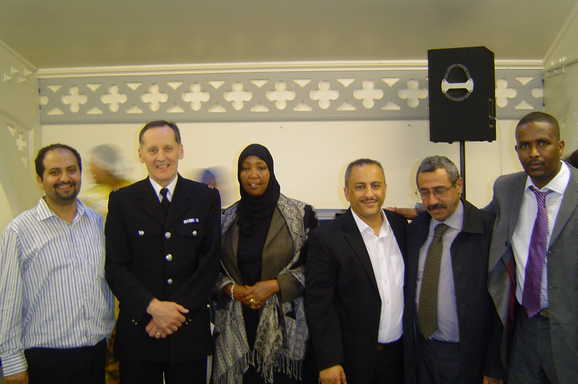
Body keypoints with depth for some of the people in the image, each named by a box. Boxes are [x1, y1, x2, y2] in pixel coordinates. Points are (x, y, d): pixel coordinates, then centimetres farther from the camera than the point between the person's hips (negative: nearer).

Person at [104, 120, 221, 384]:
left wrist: (175, 312, -11)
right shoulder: (122, 201, 1)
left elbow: (210, 264, -3)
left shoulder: (206, 198, 1)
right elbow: (115, 267, -3)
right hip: (138, 330, 0)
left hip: (190, 330, 0)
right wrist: (153, 307, -15)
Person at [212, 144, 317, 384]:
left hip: (283, 323, -2)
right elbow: (215, 267, 12)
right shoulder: (228, 218, 7)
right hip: (237, 323, 2)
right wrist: (232, 289, -7)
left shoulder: (299, 214, -3)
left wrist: (274, 285, -13)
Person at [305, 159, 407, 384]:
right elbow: (319, 304, -13)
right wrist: (328, 362, -15)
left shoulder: (401, 226, 2)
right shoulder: (326, 238, -13)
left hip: (401, 354, 4)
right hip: (352, 359, -4)